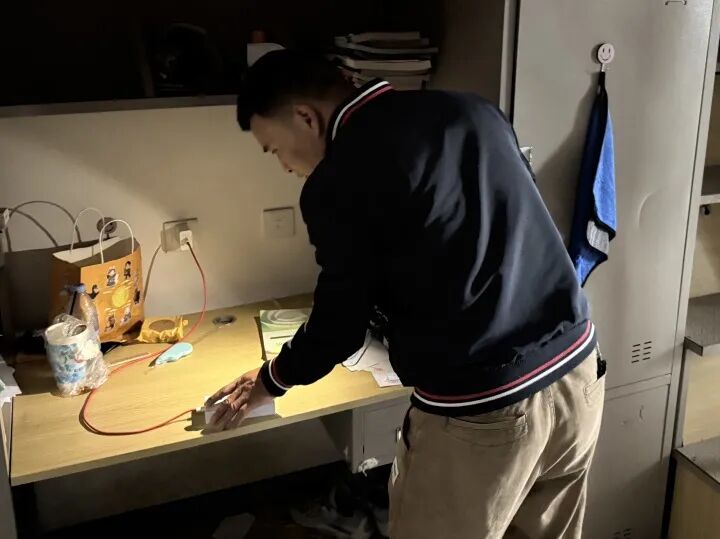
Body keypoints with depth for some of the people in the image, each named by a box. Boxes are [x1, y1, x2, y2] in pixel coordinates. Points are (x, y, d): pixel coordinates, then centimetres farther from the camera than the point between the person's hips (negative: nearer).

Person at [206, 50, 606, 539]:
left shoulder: (340, 180, -12)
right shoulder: (470, 109, 8)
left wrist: (270, 380, 15)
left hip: (482, 411, -7)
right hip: (579, 370, 7)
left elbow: (340, 327, -4)